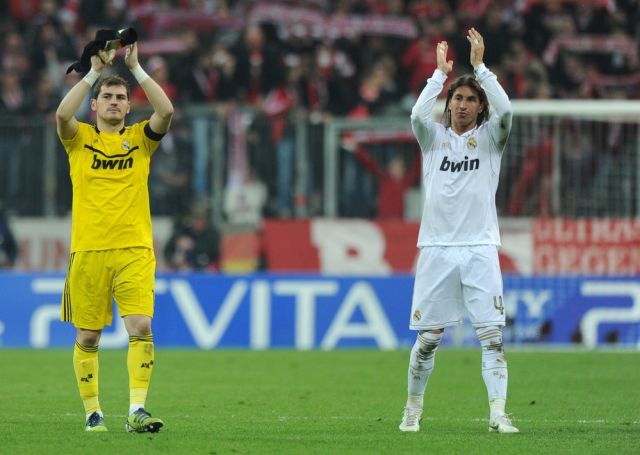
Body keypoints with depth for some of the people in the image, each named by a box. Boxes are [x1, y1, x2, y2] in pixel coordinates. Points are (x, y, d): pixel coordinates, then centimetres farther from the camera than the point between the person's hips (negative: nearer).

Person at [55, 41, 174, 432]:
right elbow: (63, 114, -14)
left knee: (141, 327, -15)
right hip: (87, 251, 0)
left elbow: (166, 112, -8)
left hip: (134, 250, 0)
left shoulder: (140, 138, 10)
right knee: (87, 337, 3)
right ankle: (93, 411, 14)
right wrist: (93, 72, -9)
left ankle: (137, 410, -16)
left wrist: (136, 69, -5)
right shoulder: (80, 138, 8)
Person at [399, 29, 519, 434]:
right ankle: (414, 408, 19)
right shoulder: (434, 137, 10)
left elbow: (505, 110, -13)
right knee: (428, 338, 3)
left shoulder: (489, 138, 8)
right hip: (437, 249, 0)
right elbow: (418, 114, -12)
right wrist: (441, 72, -8)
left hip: (480, 249, 0)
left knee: (492, 335, -10)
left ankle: (498, 413, -12)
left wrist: (479, 65, -11)